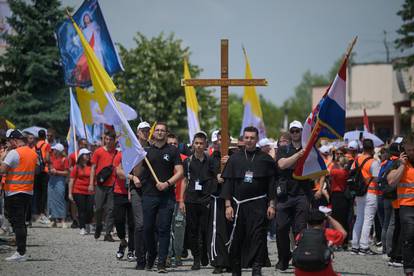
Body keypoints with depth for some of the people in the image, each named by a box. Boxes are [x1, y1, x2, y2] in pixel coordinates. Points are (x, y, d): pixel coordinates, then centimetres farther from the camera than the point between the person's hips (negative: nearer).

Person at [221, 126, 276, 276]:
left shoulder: (265, 159, 6)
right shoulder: (235, 158, 9)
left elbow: (271, 183, 5)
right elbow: (228, 182, 8)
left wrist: (271, 205, -1)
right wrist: (228, 205, 0)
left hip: (258, 205, -2)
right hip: (238, 204, 2)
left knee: (258, 236, -11)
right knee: (237, 238, 6)